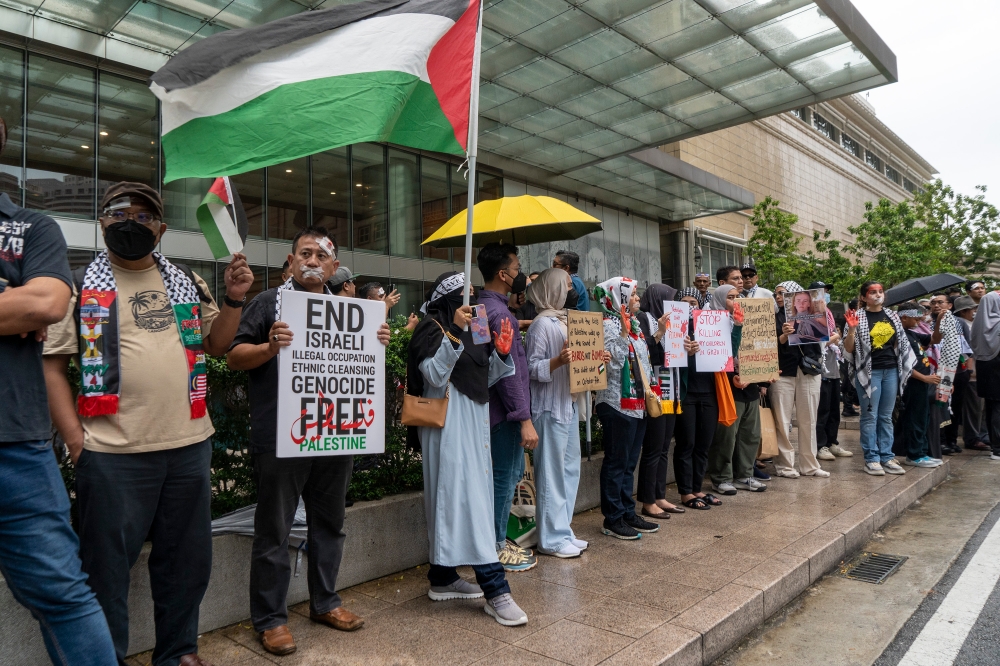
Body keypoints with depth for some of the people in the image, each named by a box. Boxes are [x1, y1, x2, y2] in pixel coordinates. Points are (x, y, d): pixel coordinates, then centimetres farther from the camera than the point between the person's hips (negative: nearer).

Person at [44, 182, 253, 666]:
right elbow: (51, 364, -1)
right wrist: (74, 437, -9)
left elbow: (216, 344, 17)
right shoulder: (79, 287, 1)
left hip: (189, 444, 4)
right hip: (111, 452, -4)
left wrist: (233, 299, 1)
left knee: (187, 557, 15)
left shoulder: (187, 282, 12)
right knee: (107, 562, 8)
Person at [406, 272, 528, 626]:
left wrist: (501, 353, 2)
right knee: (465, 499, -10)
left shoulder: (469, 330, 16)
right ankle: (495, 590, -9)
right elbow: (435, 374, -19)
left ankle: (443, 578, 23)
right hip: (448, 427, -9)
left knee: (453, 499, 12)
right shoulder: (431, 328, -7)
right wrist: (455, 332, -25)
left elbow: (485, 378, 18)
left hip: (472, 424, 9)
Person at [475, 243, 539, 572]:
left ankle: (499, 539, 31)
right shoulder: (497, 313, -20)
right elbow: (508, 371, -23)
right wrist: (525, 419, -23)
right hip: (507, 409, -10)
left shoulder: (490, 306, 12)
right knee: (505, 477, 2)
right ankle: (496, 548, 17)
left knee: (513, 472, 19)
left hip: (506, 408, 10)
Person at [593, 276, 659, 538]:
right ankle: (613, 519, 9)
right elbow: (612, 363, -22)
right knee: (616, 463, -1)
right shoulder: (609, 326, -12)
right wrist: (624, 334, -25)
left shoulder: (634, 325, 15)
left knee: (629, 463, 15)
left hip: (637, 404, 9)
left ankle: (628, 514, 24)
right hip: (617, 405, -9)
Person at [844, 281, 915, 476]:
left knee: (886, 416, 9)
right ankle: (871, 458, 4)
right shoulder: (859, 317, -5)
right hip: (869, 371, -5)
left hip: (891, 370, 5)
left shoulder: (892, 316, 9)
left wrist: (905, 366, 8)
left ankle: (886, 457, 15)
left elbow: (899, 343, 17)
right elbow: (848, 348, -7)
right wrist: (852, 329, -22)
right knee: (870, 416, -1)